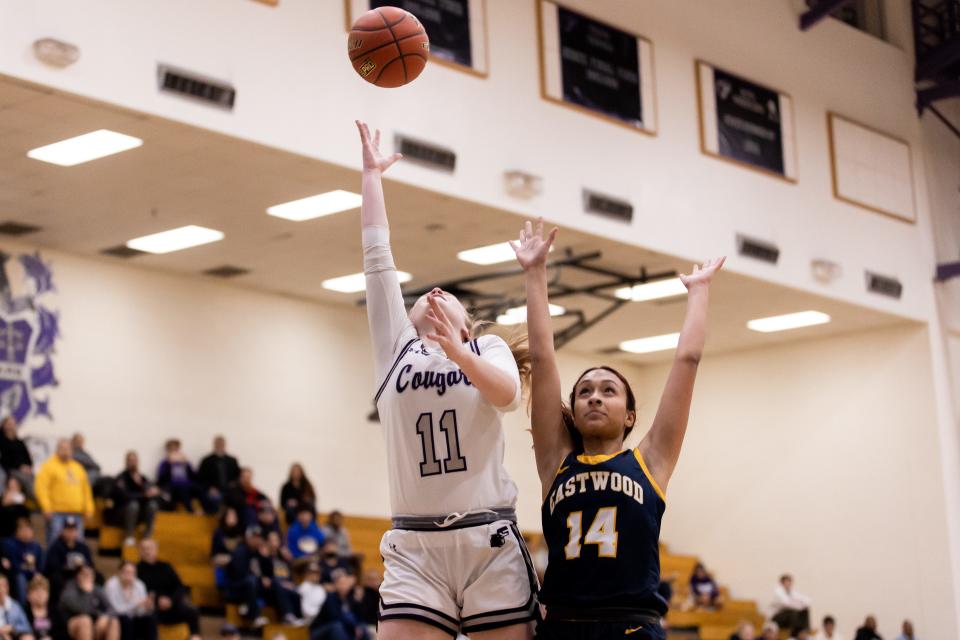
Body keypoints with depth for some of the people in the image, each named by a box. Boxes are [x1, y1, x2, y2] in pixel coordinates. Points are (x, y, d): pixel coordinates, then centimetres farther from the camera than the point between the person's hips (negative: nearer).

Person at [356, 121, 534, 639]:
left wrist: (455, 351, -26)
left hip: (490, 543, -1)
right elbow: (376, 255, 14)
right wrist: (371, 174, 18)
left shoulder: (487, 349, 13)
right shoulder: (397, 346, 16)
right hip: (415, 547, 1)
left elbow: (506, 394, -10)